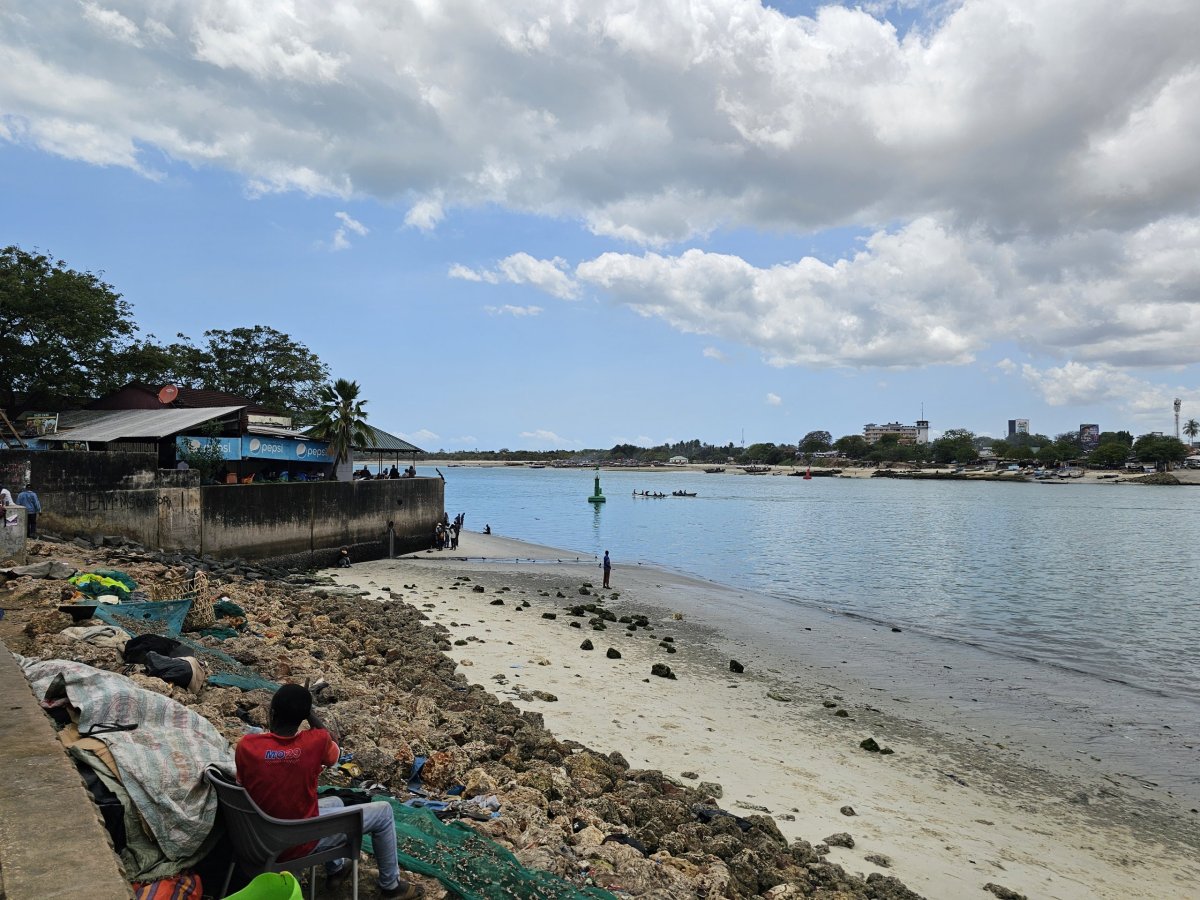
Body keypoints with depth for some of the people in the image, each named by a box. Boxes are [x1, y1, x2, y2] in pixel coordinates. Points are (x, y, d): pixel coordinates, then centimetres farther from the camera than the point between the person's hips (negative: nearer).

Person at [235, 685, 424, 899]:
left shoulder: (245, 745, -17)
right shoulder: (315, 741, -24)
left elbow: (242, 785, 3)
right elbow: (335, 752, 3)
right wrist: (308, 712, 1)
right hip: (302, 842, -5)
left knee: (335, 802, 32)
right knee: (383, 811, 11)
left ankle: (335, 868, 50)